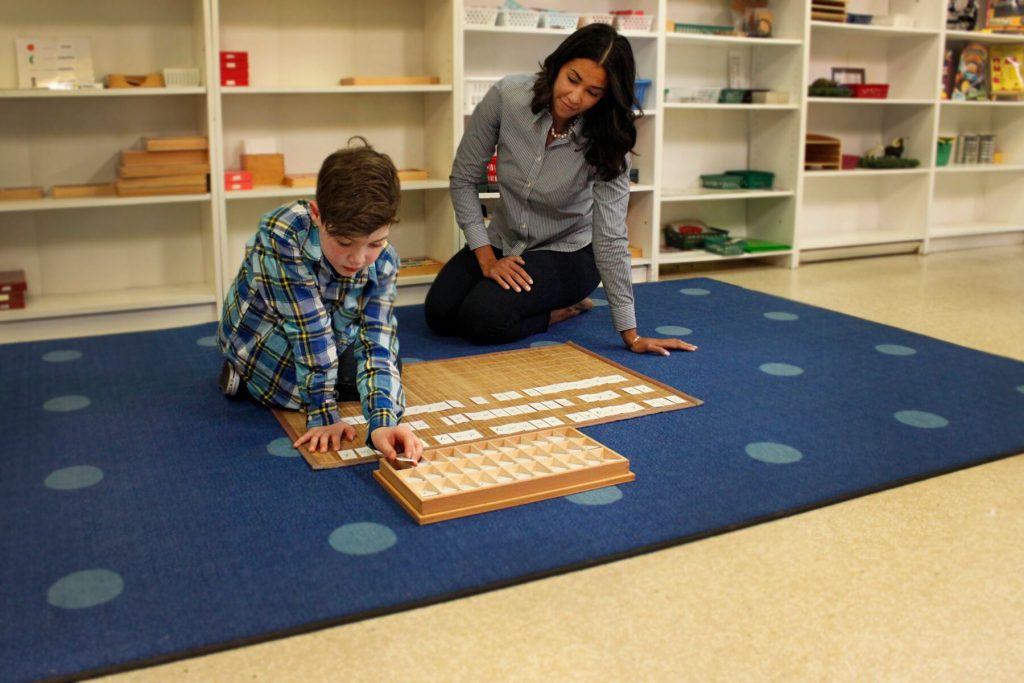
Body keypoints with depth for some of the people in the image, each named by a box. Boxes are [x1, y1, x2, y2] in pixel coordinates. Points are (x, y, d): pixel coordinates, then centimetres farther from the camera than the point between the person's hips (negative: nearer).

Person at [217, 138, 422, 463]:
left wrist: (383, 422, -47)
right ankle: (243, 372, 6)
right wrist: (324, 415, -33)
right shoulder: (282, 236, -39)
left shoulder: (383, 261, -26)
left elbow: (377, 342, -32)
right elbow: (310, 331, -37)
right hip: (264, 331, -5)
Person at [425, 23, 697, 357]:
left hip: (568, 251, -4)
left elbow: (610, 237, -23)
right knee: (439, 313, -15)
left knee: (481, 318, -27)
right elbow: (463, 179, -9)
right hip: (503, 242, 4)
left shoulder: (606, 141, -23)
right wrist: (487, 258, -15)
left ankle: (565, 306, 2)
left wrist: (631, 334, -24)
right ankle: (552, 303, 8)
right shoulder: (507, 97, -20)